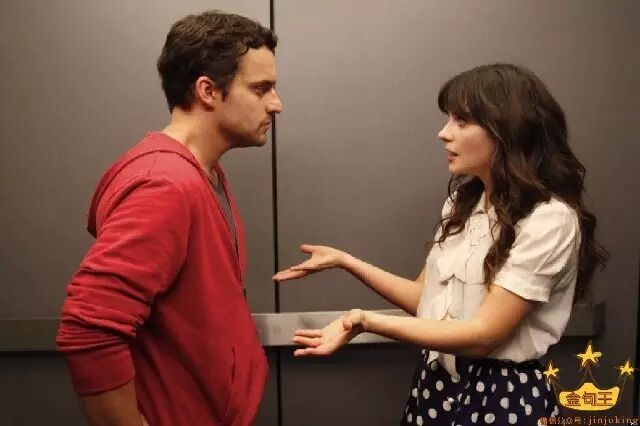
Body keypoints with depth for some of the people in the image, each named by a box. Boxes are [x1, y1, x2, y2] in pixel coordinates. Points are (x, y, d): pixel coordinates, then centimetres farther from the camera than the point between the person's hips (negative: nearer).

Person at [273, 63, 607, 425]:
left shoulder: (550, 219, -20)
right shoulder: (465, 200, 5)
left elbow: (482, 335, -23)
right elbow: (426, 298, 5)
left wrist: (367, 321, -30)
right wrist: (345, 261, -1)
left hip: (503, 396, -6)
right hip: (437, 383, 7)